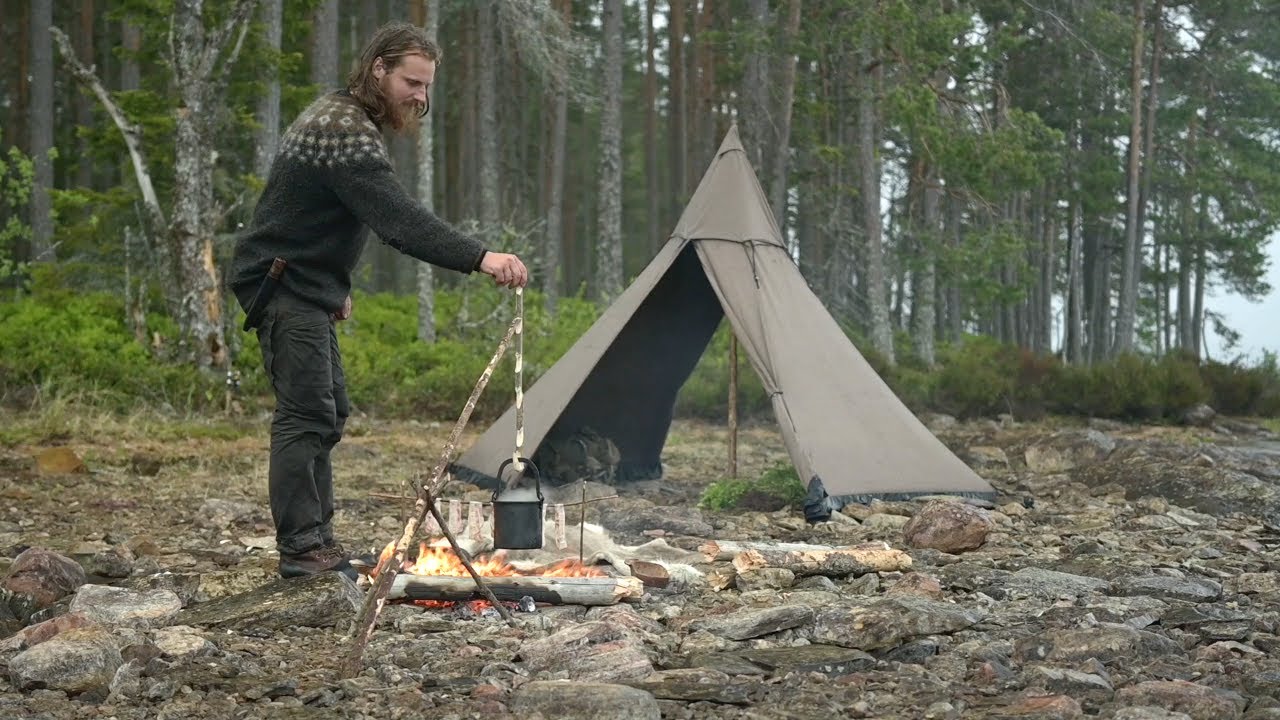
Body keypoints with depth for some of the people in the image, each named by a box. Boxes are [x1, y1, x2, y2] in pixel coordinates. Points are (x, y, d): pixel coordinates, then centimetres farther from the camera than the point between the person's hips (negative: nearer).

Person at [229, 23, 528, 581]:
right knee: (306, 414, -13)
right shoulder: (345, 132, -22)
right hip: (284, 287, -11)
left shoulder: (337, 118, 13)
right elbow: (400, 221, -33)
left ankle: (313, 539, 18)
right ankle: (301, 548, -11)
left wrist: (336, 285, 22)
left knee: (328, 412, 13)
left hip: (306, 287, 11)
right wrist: (479, 258, -40)